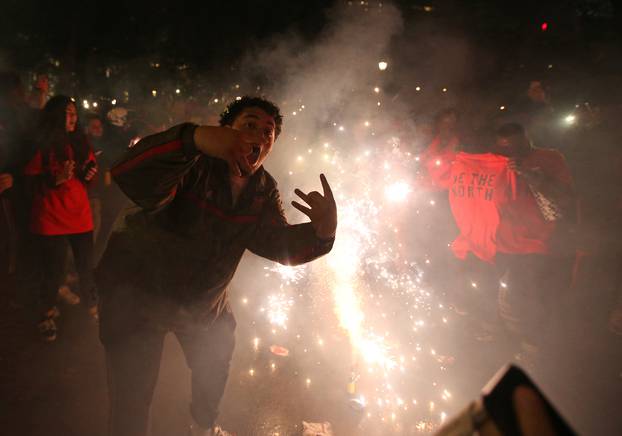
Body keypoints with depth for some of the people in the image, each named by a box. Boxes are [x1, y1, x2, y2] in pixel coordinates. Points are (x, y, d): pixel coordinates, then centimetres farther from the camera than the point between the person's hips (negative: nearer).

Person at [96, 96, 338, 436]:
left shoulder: (264, 191, -7)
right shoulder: (194, 166, -28)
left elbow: (278, 243, -12)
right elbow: (132, 179, -46)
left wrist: (322, 232, -33)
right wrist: (196, 137, -63)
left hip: (205, 300, 7)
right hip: (139, 293, -6)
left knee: (215, 366, 26)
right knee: (132, 397, -2)